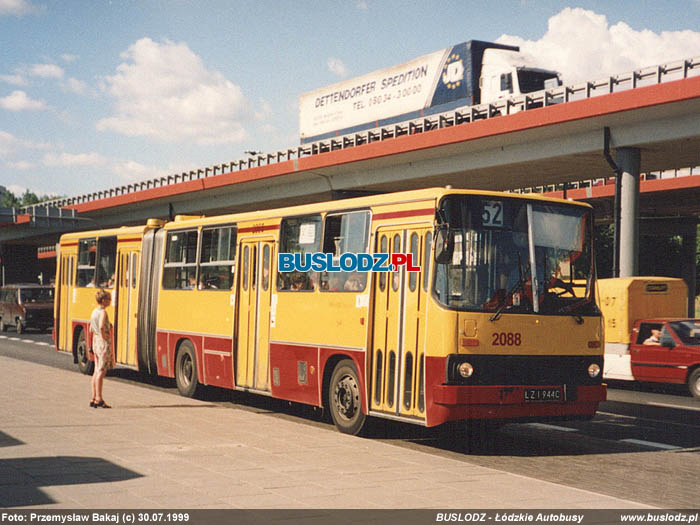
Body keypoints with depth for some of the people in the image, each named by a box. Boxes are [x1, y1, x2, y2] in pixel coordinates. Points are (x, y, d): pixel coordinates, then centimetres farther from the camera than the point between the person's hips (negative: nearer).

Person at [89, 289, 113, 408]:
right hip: (103, 343, -9)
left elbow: (91, 329, 19)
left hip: (95, 341, 9)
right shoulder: (103, 312, -14)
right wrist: (104, 337, -16)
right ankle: (99, 399, -5)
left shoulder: (94, 311, 12)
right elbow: (101, 327, -28)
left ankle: (94, 398, 14)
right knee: (101, 372, -6)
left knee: (96, 371, 12)